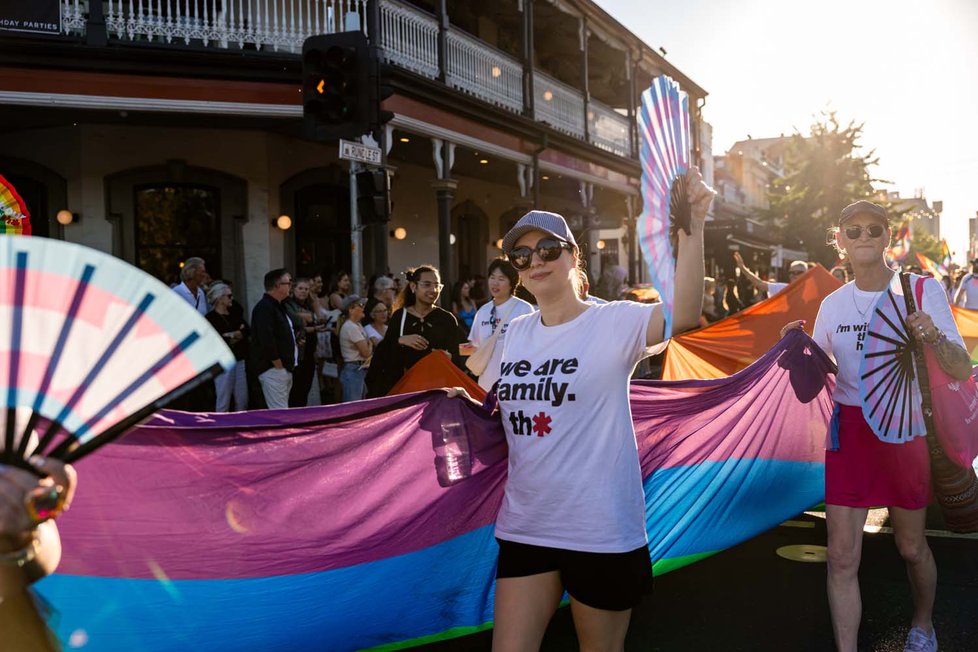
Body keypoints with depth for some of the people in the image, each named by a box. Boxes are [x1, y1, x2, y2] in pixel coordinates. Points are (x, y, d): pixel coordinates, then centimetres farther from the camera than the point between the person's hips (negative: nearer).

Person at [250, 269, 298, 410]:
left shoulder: (278, 306, 18)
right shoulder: (265, 307, -15)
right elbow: (266, 340, -24)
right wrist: (279, 365, -18)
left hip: (284, 368, 10)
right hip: (273, 369, -10)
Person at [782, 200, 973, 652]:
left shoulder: (921, 289, -6)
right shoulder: (832, 304, 3)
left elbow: (961, 370, -10)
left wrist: (934, 338, -31)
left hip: (903, 428, -2)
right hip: (848, 429, 2)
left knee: (911, 546, 14)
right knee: (842, 557, -1)